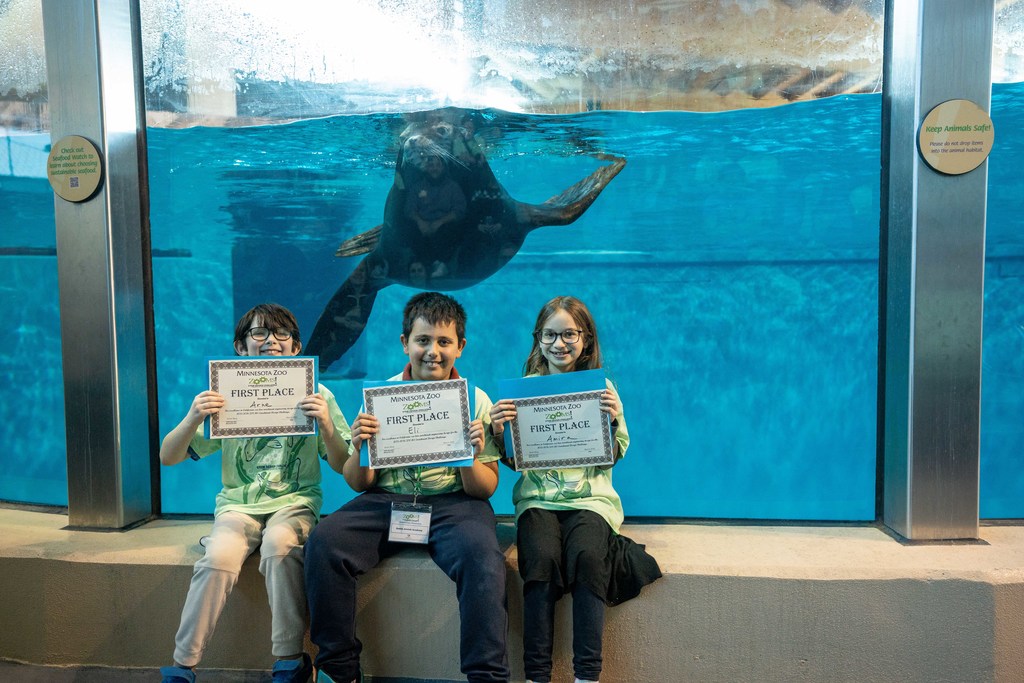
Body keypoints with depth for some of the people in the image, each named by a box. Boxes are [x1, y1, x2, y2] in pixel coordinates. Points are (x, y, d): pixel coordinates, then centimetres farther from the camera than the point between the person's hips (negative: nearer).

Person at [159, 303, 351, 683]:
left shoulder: (315, 395, 3)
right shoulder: (226, 398, 5)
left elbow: (344, 465, 0)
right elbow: (167, 457, 2)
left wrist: (326, 424, -19)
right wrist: (193, 418, -18)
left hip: (295, 502, -1)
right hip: (238, 505, 1)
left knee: (279, 545, -32)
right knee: (218, 558, -28)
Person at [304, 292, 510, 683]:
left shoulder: (476, 401, 1)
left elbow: (486, 490, 1)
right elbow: (359, 484, 6)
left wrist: (471, 458, -20)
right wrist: (359, 450, -15)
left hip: (453, 502, -2)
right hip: (386, 500, 2)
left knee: (481, 557, -33)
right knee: (324, 542, -22)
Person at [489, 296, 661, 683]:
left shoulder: (601, 387, 8)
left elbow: (615, 455, 6)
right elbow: (513, 461, 8)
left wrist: (613, 421, -13)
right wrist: (499, 433, -12)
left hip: (590, 496, 0)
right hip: (537, 496, 1)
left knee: (587, 557, -29)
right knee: (542, 559, -28)